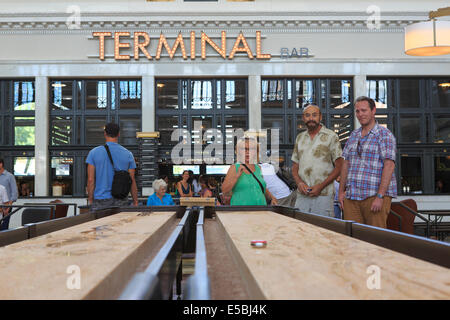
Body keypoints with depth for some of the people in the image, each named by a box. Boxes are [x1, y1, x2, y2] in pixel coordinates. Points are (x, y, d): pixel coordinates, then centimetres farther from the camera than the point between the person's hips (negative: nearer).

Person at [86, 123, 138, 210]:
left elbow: (90, 180, -3)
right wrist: (135, 202, 11)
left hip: (100, 201, -1)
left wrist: (90, 200, 5)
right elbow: (132, 181, 3)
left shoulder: (94, 152, 0)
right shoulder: (128, 154, 3)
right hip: (121, 201, 1)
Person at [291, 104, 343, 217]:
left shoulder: (331, 137, 0)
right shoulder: (300, 138, 15)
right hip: (302, 195, 4)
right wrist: (299, 182, -3)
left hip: (323, 195, -4)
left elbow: (338, 167, -4)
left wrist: (321, 186, -12)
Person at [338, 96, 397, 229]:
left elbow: (389, 166, -12)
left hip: (374, 196, -5)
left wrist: (380, 196, -18)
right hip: (351, 196, 5)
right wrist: (341, 191, 11)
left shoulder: (385, 135, -3)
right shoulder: (353, 135, 17)